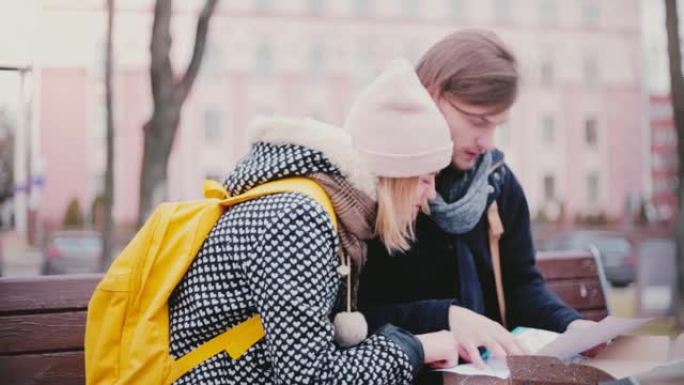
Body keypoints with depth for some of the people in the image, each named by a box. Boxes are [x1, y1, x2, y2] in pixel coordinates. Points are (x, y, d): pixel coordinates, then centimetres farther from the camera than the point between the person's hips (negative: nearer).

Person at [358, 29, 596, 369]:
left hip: (493, 364, 6)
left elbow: (520, 284, 14)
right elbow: (347, 309, -17)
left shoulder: (498, 181, 9)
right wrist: (444, 317, -27)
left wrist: (570, 325, -5)